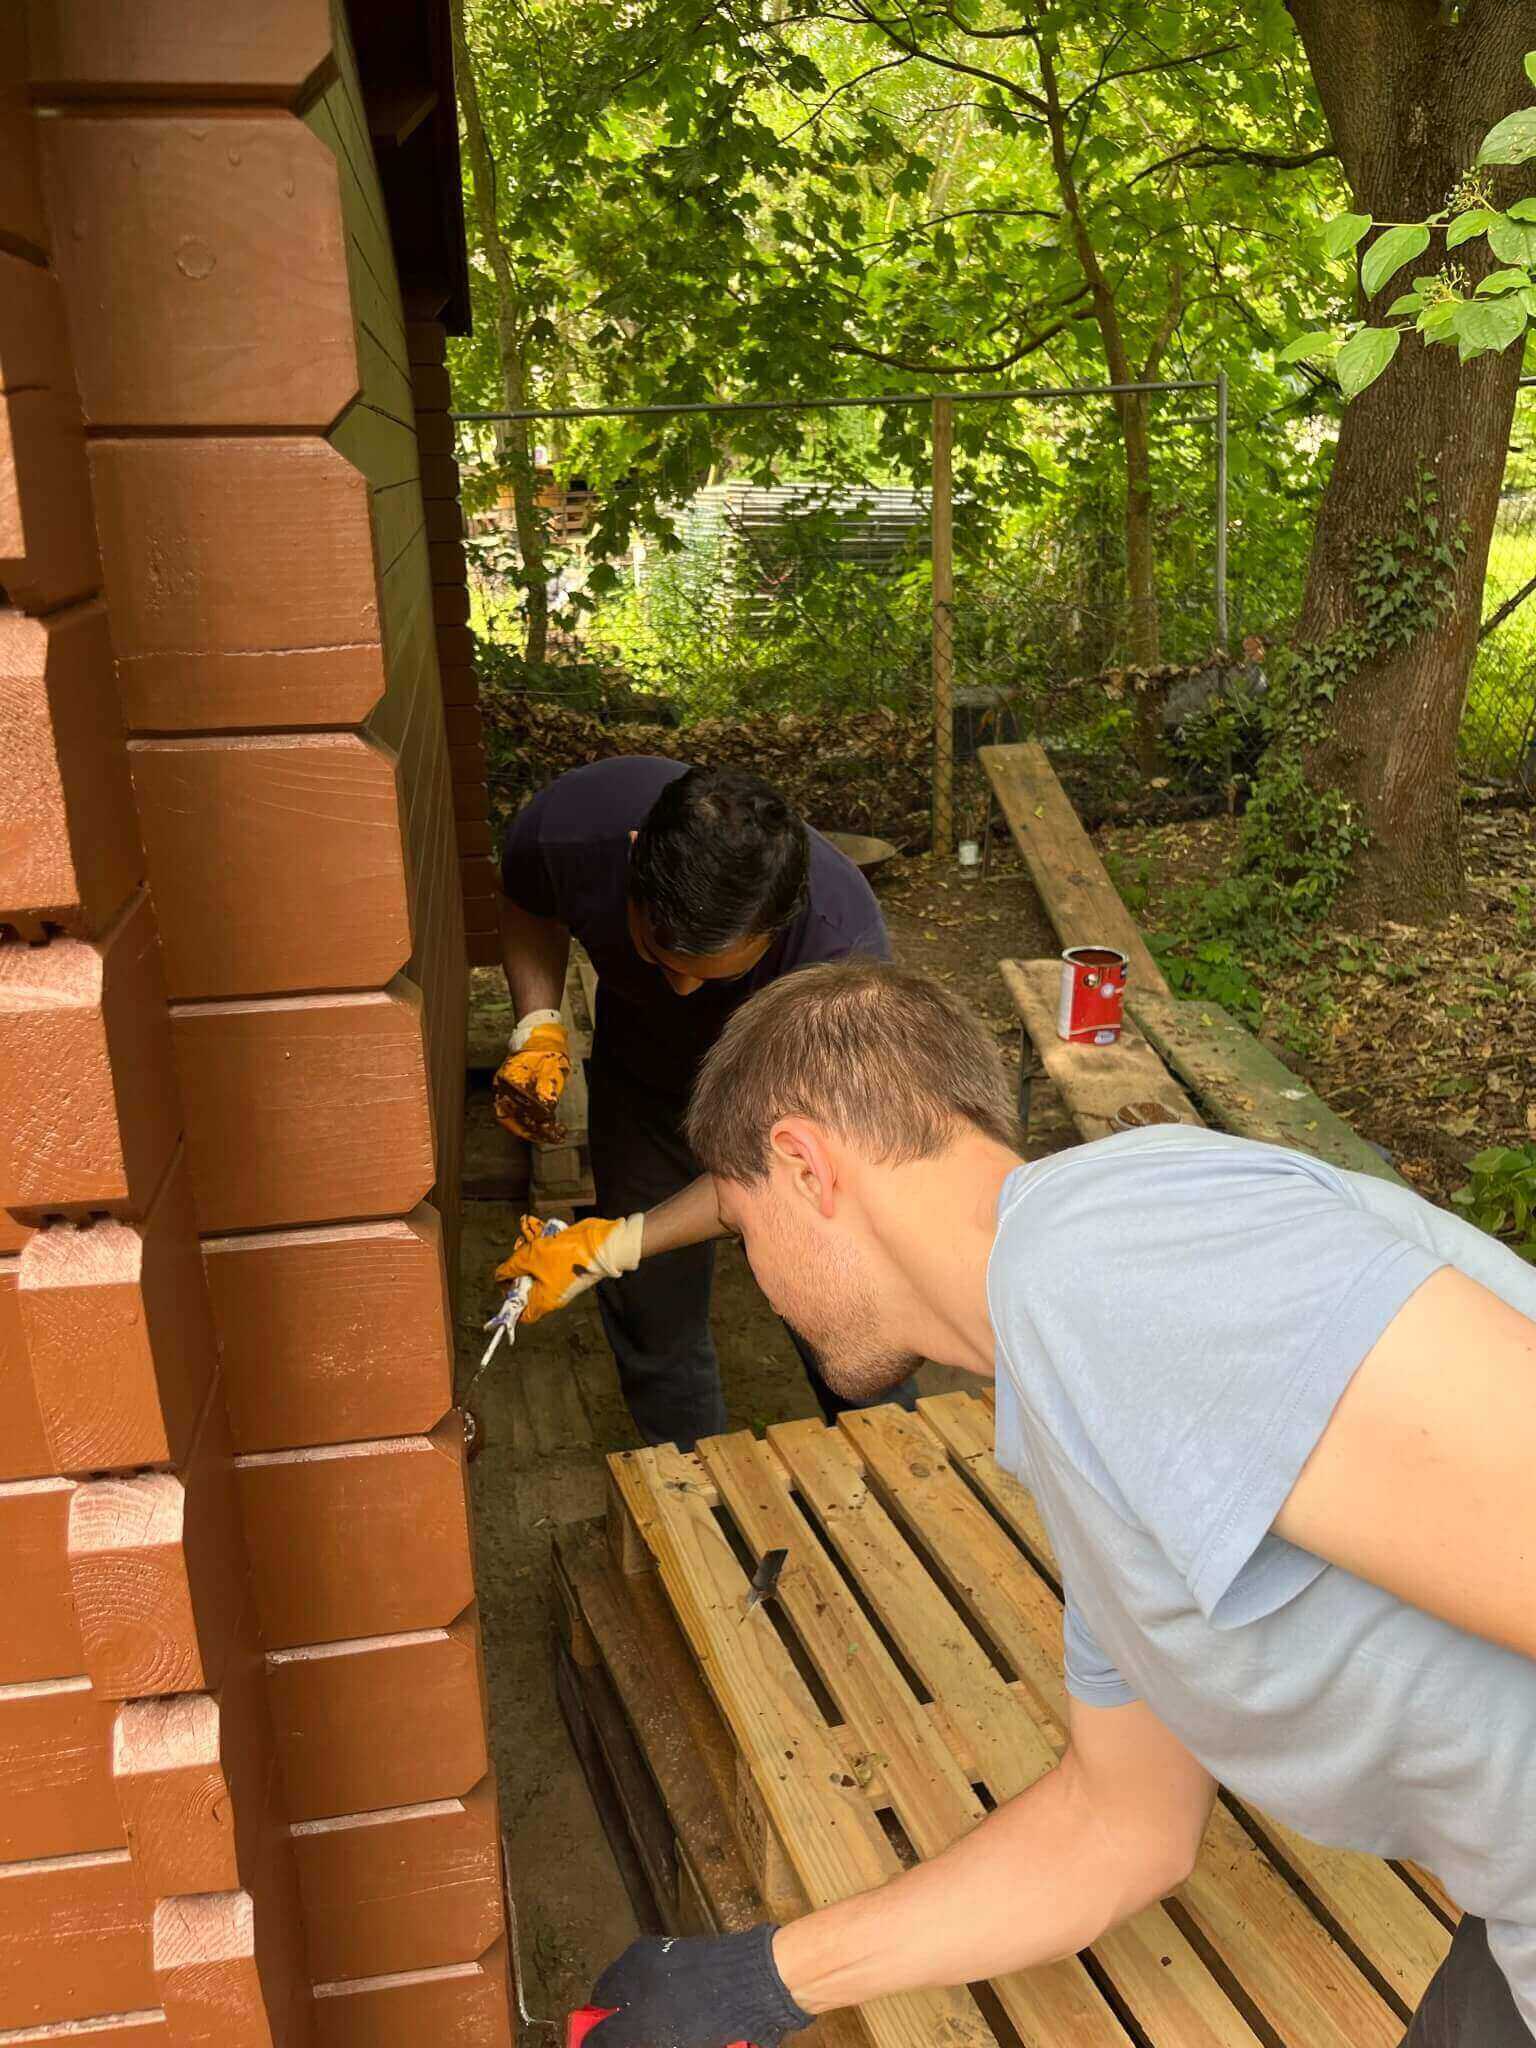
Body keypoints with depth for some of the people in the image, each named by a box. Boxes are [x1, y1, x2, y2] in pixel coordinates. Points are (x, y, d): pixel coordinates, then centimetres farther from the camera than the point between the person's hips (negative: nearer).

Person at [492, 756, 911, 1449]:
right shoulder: (570, 826, -33)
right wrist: (538, 1027, -22)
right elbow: (528, 907, -5)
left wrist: (608, 1248, -34)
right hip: (642, 1074, 2)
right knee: (650, 1316, 7)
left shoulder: (845, 949, -40)